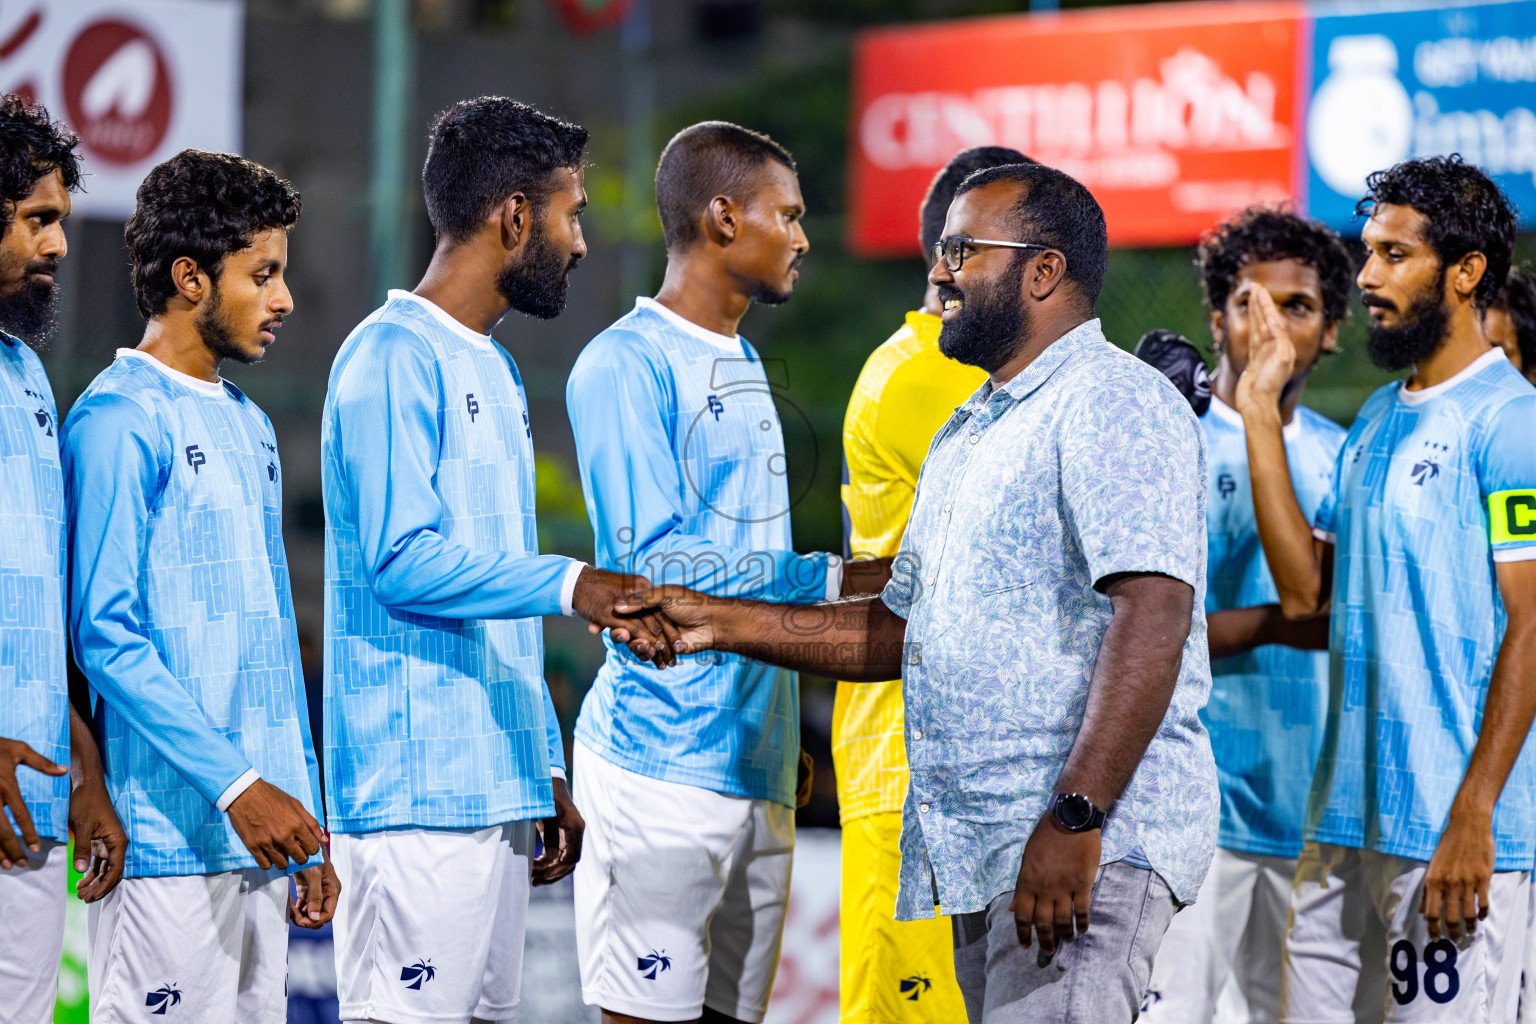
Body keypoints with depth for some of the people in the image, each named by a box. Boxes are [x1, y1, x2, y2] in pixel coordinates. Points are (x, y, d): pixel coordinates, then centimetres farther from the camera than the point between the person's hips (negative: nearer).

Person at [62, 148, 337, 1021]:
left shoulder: (249, 426, 18)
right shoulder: (120, 421, -9)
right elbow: (106, 636, -15)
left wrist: (307, 833, 17)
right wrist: (237, 784, -19)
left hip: (259, 838, 8)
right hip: (170, 841, -8)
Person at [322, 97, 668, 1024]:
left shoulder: (493, 371, 20)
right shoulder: (392, 357, -9)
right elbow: (403, 562, -20)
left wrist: (546, 771, 21)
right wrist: (568, 583, -25)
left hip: (500, 791, 9)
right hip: (418, 798, -9)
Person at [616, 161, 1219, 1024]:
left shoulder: (1114, 402, -9)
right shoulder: (966, 436, 24)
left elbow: (1153, 613, -20)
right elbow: (900, 628, 27)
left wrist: (1075, 818, -26)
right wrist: (721, 623, 16)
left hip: (1093, 847, -9)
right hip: (982, 853, 9)